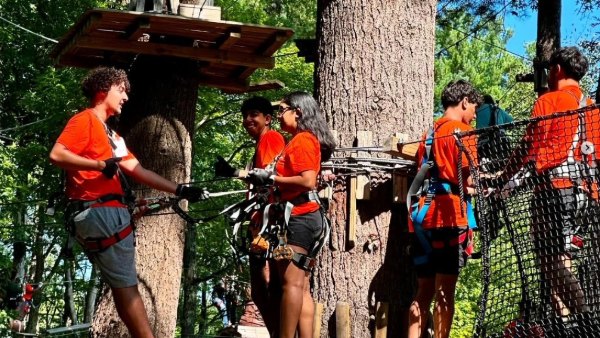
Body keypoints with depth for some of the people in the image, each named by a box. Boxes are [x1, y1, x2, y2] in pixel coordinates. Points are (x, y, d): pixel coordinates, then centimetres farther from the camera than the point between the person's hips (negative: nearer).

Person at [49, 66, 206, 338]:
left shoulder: (109, 133, 27)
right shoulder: (85, 120, -3)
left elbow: (138, 171, 21)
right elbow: (57, 154, -17)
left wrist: (179, 190, 15)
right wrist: (101, 165, -24)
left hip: (108, 213, 10)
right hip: (98, 211, -10)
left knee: (124, 285, 7)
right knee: (126, 285, -11)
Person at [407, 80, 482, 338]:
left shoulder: (430, 132, 20)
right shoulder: (461, 130, -3)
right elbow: (468, 178, -11)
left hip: (422, 215, 7)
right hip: (448, 215, -7)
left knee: (423, 290, 9)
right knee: (444, 291, -6)